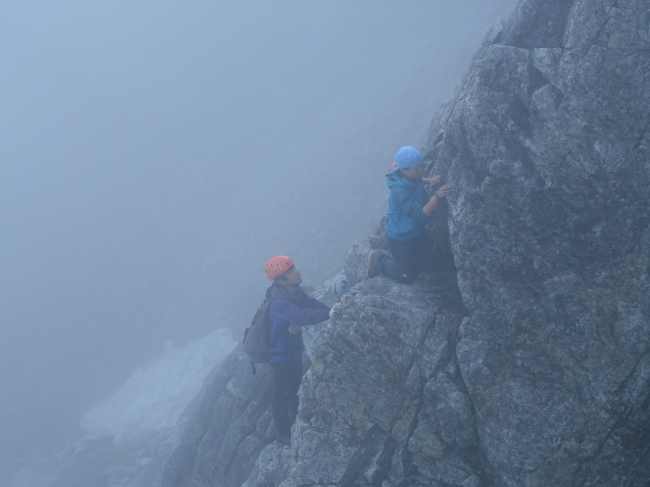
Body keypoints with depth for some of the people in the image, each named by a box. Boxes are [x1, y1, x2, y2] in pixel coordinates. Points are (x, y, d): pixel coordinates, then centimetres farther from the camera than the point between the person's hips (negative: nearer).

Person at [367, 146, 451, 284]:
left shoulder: (410, 177, -14)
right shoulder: (399, 191, -39)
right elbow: (420, 214, -42)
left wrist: (429, 180, -7)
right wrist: (437, 196, -53)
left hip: (417, 231, 8)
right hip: (400, 238, -8)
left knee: (428, 264, 19)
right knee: (407, 277, 8)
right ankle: (380, 260, 27)